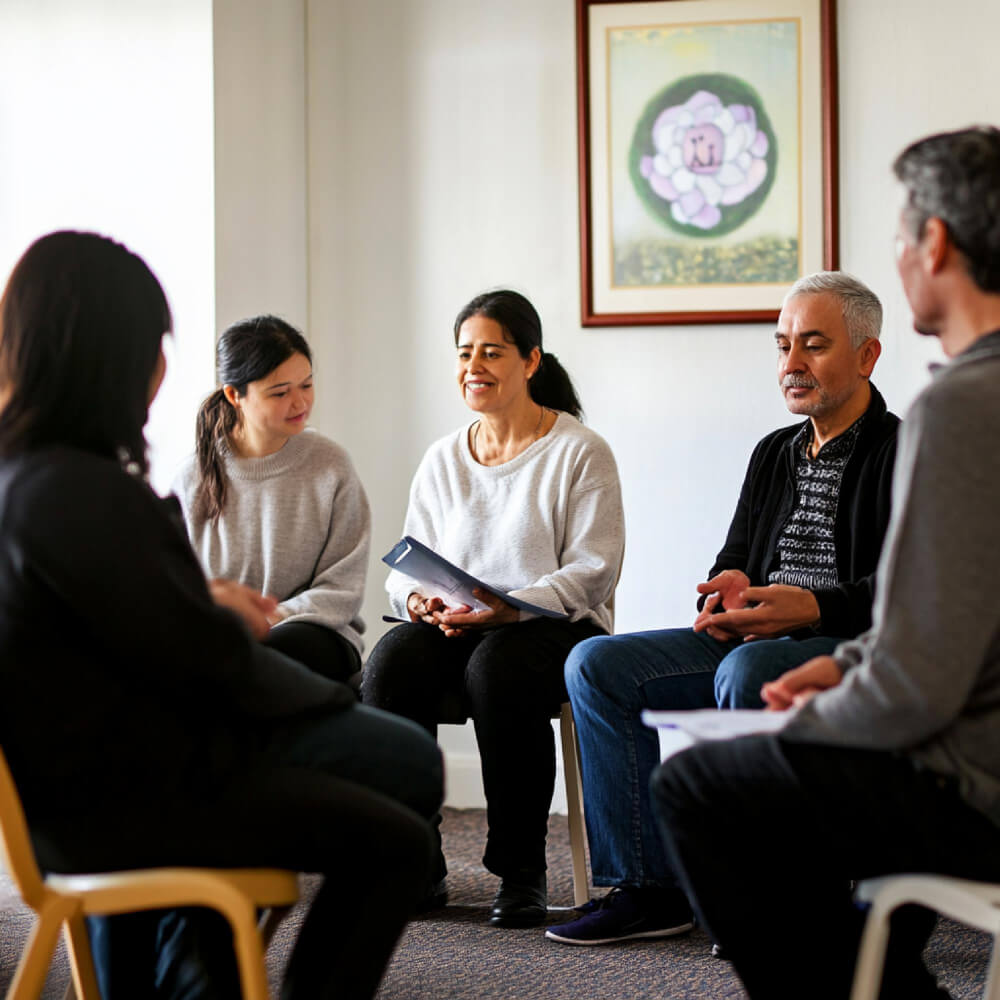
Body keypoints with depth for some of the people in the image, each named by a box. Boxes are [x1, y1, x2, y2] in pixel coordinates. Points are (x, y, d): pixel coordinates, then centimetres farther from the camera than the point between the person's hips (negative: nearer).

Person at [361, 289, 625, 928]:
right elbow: (408, 565, 15)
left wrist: (510, 608, -24)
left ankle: (522, 869, -23)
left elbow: (592, 572, -9)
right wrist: (419, 600, -11)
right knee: (391, 663, -29)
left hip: (555, 628, -4)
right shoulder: (442, 460, 16)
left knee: (497, 666, -38)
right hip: (451, 630, 4)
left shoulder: (581, 454, 0)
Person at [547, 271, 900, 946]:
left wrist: (812, 608, -28)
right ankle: (645, 887, -11)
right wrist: (728, 590, -5)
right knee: (596, 665, -10)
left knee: (746, 671, -39)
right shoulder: (775, 454, 21)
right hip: (754, 640, 8)